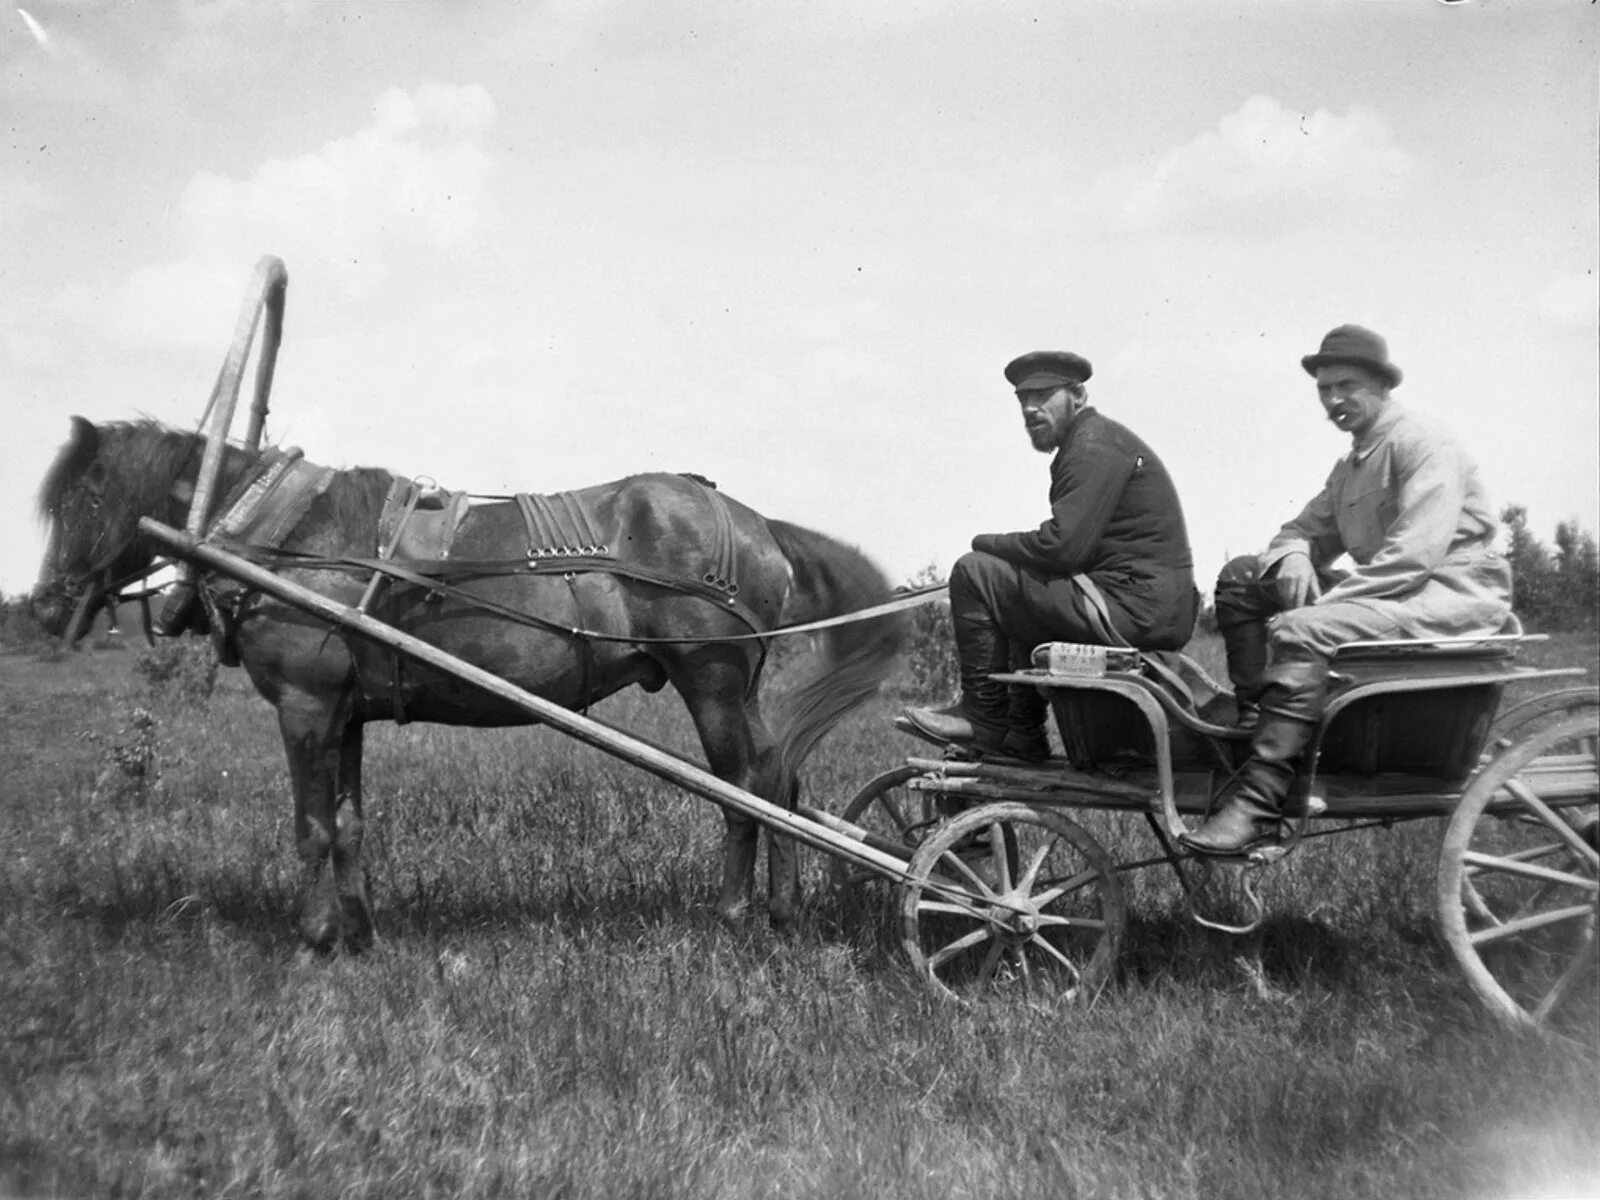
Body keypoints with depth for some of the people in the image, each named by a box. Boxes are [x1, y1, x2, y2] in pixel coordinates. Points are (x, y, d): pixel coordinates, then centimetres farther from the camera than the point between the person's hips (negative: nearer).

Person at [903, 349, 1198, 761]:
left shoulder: (1093, 446, -11)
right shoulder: (1097, 439, 21)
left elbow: (1062, 546, -21)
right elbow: (1072, 544, 19)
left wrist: (985, 542, -6)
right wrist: (1002, 548, 6)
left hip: (1131, 610, -11)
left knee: (972, 573, -8)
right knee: (1025, 592, 31)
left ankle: (982, 717, 3)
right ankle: (1022, 734, 27)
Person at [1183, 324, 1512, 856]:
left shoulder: (1423, 442, -8)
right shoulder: (1350, 467, 21)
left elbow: (1417, 552, -21)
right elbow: (1305, 529, 21)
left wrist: (1319, 604, -23)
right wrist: (1293, 555, -6)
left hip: (1451, 594, -9)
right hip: (1385, 589, 9)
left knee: (1303, 632, -34)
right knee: (1241, 576, 1)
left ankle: (1259, 803, -36)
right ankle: (1251, 714, -4)